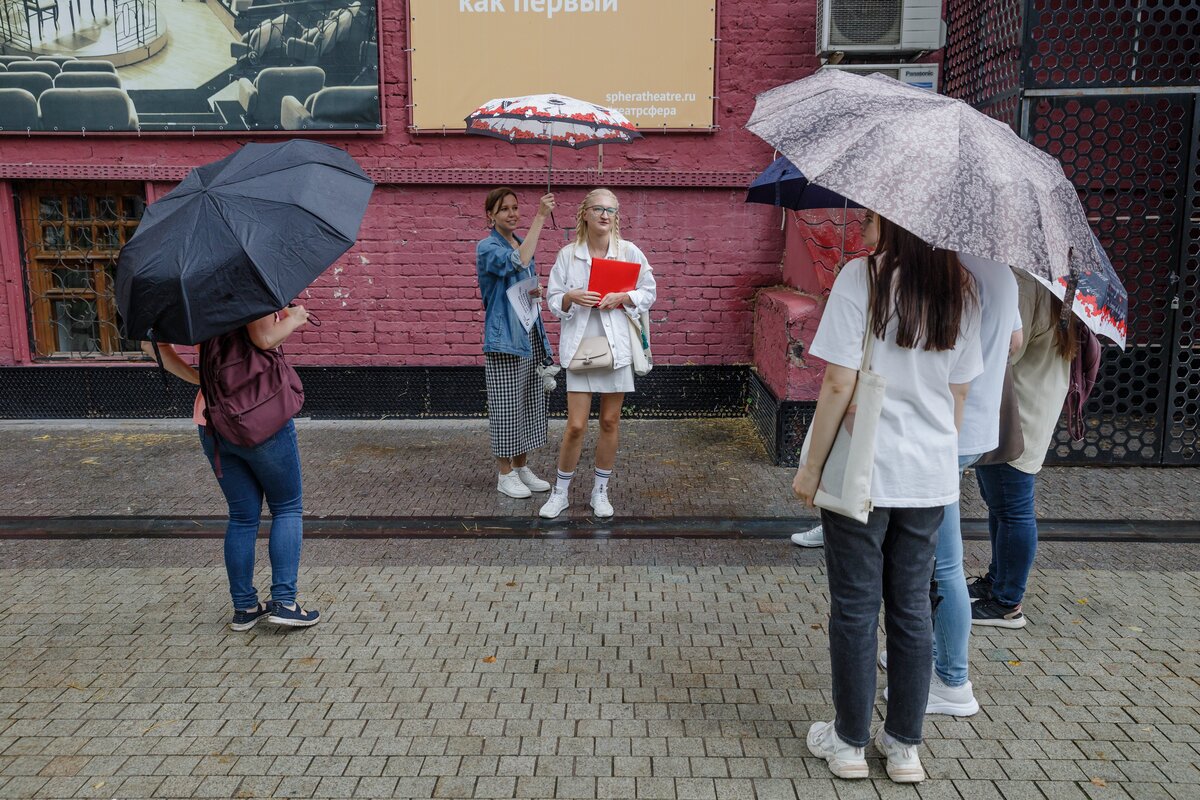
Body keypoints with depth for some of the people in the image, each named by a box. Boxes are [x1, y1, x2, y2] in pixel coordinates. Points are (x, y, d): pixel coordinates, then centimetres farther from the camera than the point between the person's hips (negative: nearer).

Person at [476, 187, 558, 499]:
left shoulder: (522, 242, 14)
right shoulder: (487, 247, -10)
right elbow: (519, 262, -31)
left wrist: (536, 292, 2)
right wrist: (540, 217, -31)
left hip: (530, 335, 8)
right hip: (504, 338, -8)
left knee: (530, 403, 11)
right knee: (507, 406, -2)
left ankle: (522, 467, 22)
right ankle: (505, 474, 9)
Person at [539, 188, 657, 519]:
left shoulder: (629, 251, 0)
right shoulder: (568, 254, 0)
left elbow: (649, 292, 6)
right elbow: (553, 299, 4)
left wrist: (622, 298, -12)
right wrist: (572, 298, -17)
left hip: (616, 345, 1)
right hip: (580, 345, -1)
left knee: (610, 422, 9)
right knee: (576, 426, -2)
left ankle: (600, 491, 26)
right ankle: (560, 492, 17)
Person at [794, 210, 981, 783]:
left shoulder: (861, 277, -14)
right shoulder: (961, 289, 3)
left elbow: (839, 383, -17)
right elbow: (960, 392, 8)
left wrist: (811, 466, -8)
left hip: (862, 472, -5)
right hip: (930, 477, 5)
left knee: (855, 607, 9)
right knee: (911, 607, 15)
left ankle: (850, 742, 23)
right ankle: (904, 745, 27)